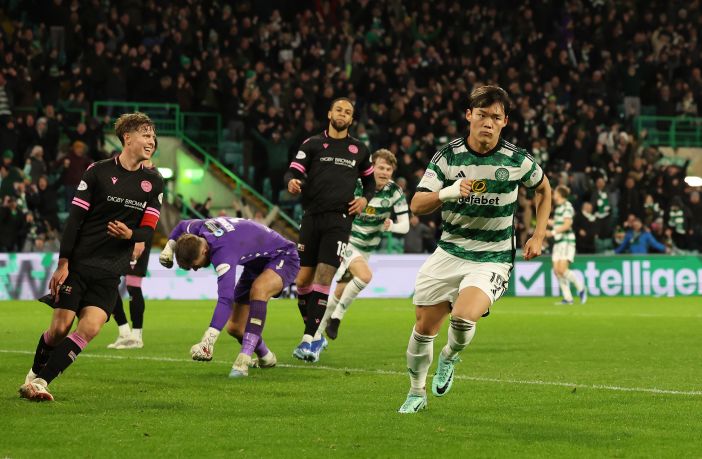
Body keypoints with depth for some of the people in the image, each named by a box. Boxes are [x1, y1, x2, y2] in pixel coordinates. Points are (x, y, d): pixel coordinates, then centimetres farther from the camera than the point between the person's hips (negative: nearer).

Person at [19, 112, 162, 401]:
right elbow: (75, 218, -4)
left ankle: (39, 381, -8)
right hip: (78, 264, -3)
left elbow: (148, 230, 6)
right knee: (60, 327, -6)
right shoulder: (98, 172, -3)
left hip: (111, 272, 3)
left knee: (90, 328, -14)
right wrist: (62, 263, -9)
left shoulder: (153, 183, 7)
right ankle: (34, 375, 16)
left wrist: (130, 234, -18)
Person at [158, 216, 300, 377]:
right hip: (255, 264, 9)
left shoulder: (223, 252, -41)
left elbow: (225, 300, -50)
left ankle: (244, 360, -45)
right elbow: (182, 226, 13)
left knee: (258, 289, -42)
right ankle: (266, 358, 34)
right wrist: (169, 246, -4)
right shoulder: (198, 228, -16)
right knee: (234, 327, 4)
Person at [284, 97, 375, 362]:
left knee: (323, 279, -13)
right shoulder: (313, 144, 8)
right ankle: (314, 336, 17)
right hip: (312, 218, 1)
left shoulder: (359, 150, 12)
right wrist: (291, 182, -26)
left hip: (339, 220, -1)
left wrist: (365, 199, 4)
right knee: (302, 280, 1)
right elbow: (293, 171, -2)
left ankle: (309, 340, -12)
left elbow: (370, 181, 24)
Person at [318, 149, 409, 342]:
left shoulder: (395, 193, -9)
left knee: (340, 292, 10)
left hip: (366, 248, 4)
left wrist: (391, 226, -31)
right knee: (365, 275, -30)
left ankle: (317, 333, 25)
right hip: (347, 240, -4)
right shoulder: (357, 184, -14)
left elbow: (405, 225, -10)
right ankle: (337, 316, -13)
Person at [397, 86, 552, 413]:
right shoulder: (448, 156, -5)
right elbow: (417, 205, -12)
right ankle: (416, 393, 29)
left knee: (463, 316, -27)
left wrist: (538, 236, 6)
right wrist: (447, 192, -31)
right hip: (449, 253, 2)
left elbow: (543, 189, 14)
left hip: (493, 259, -2)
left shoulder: (518, 160, -7)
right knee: (424, 327, 3)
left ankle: (450, 356, 9)